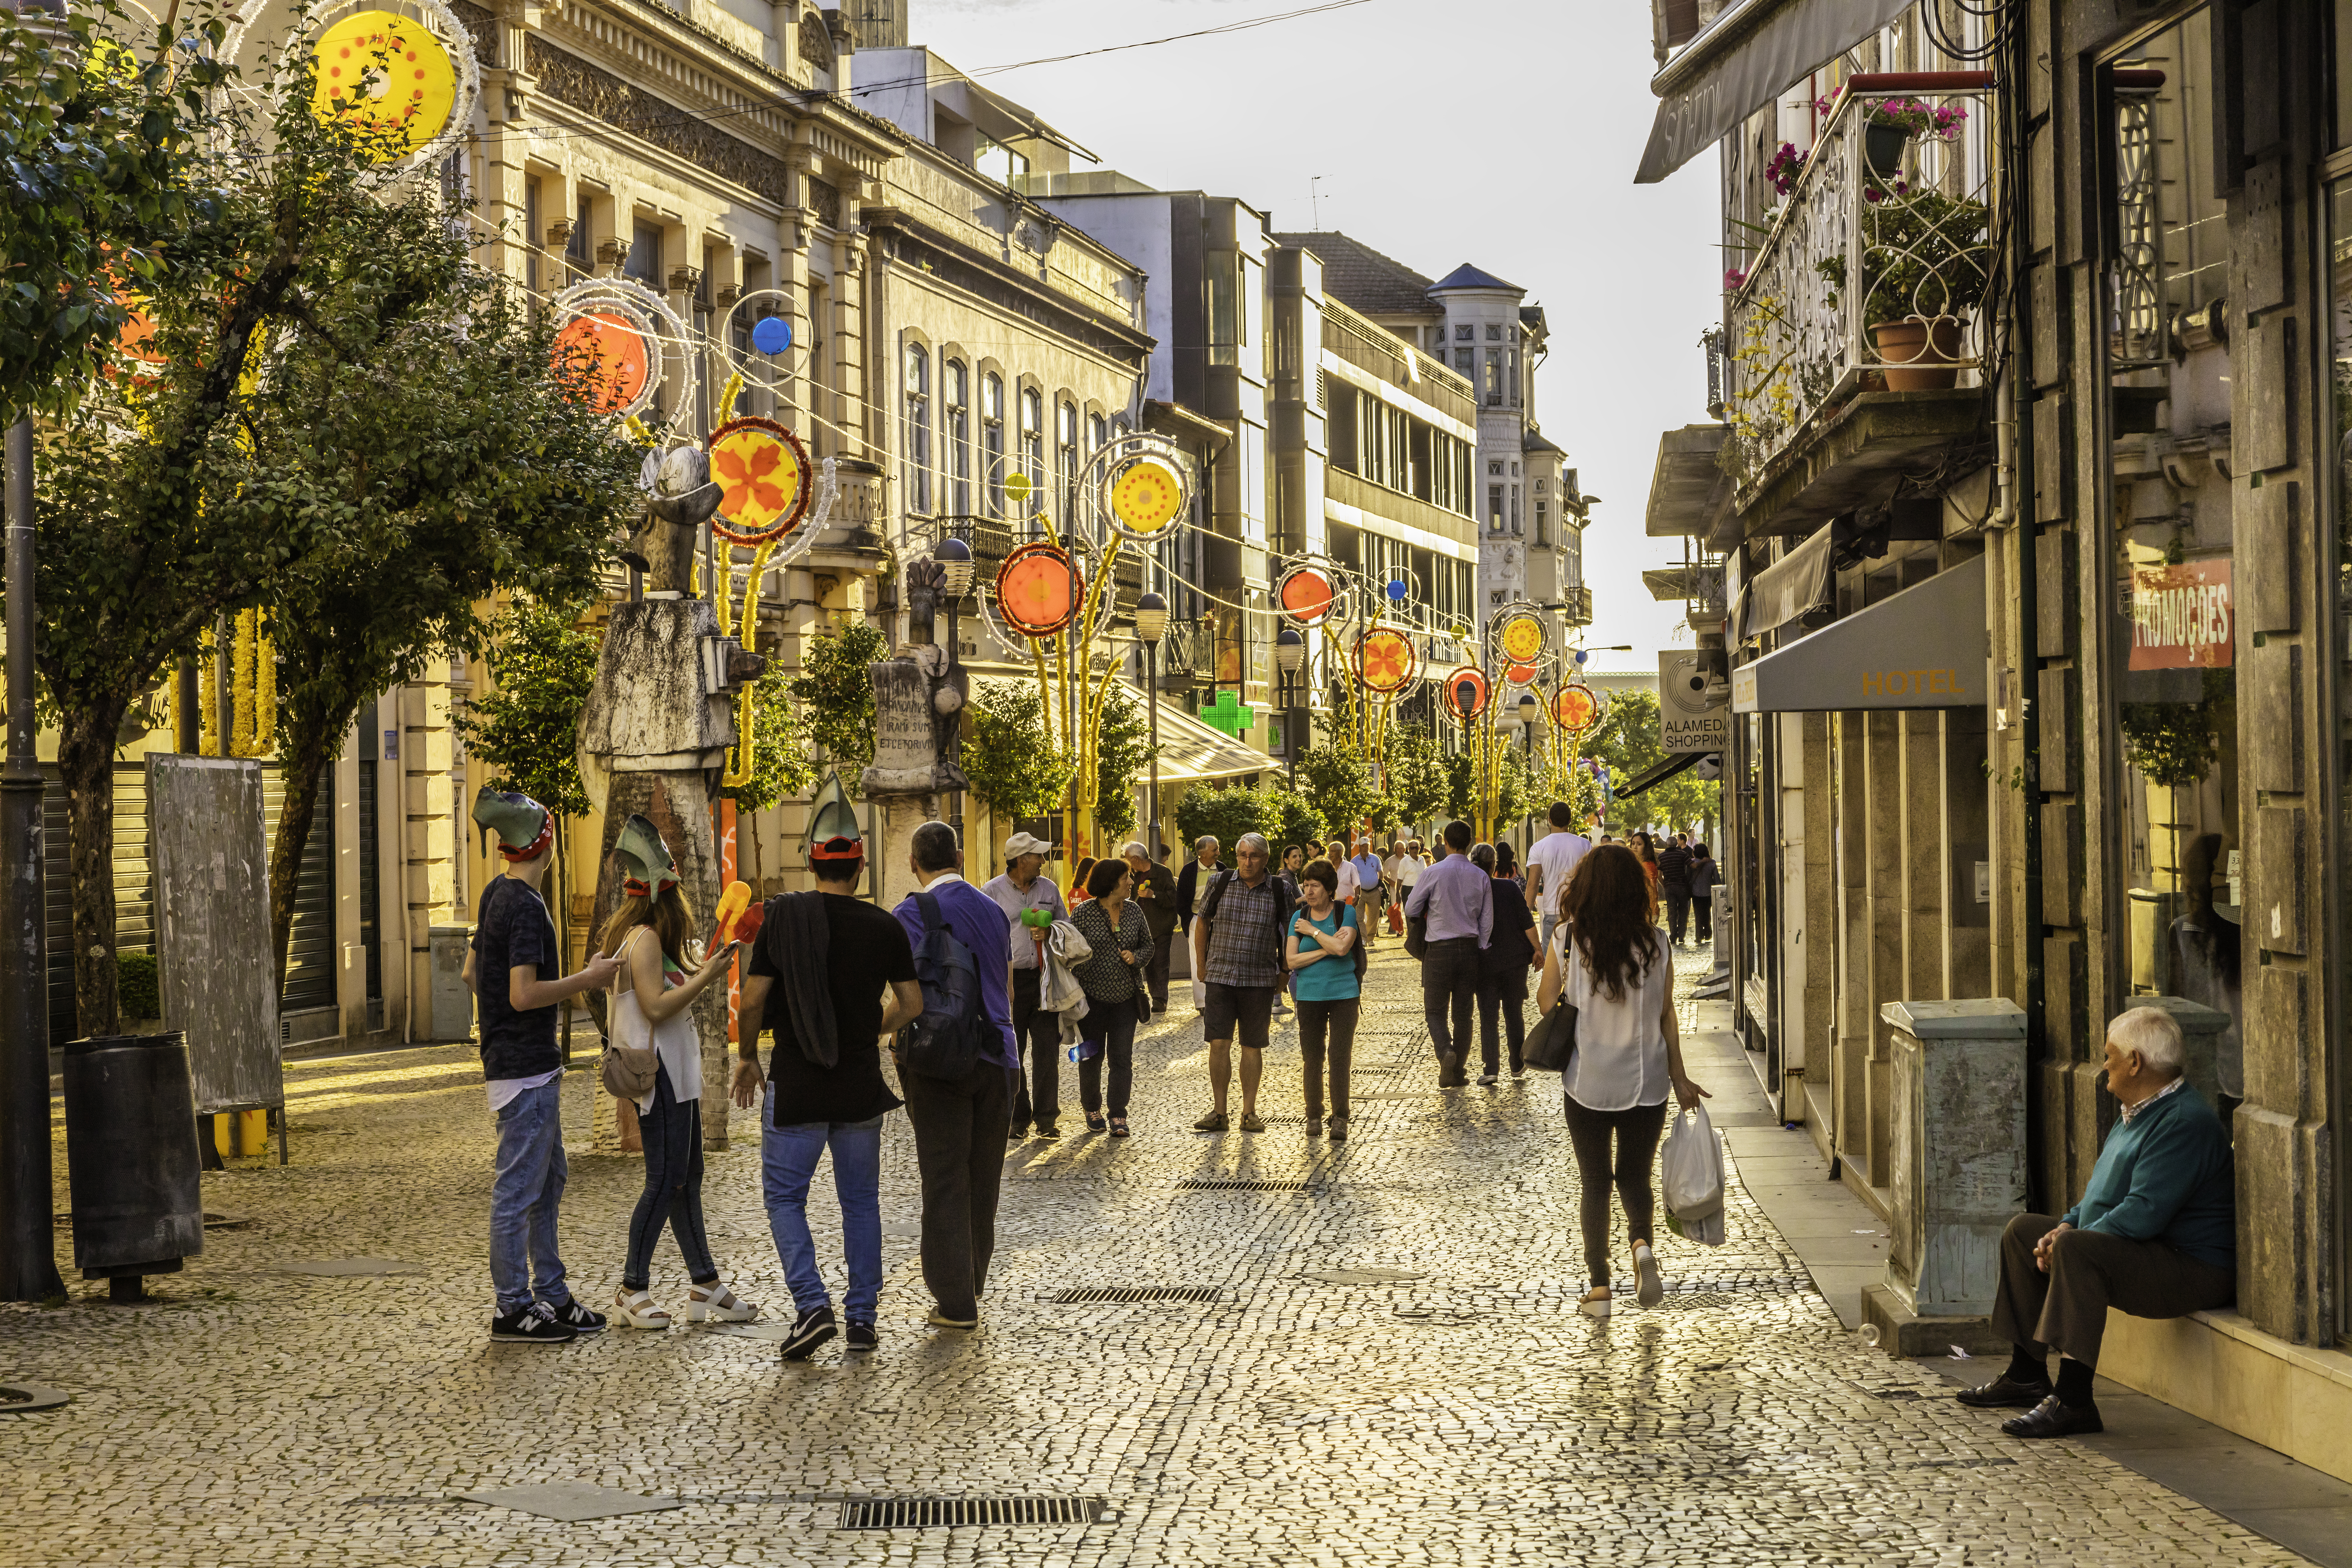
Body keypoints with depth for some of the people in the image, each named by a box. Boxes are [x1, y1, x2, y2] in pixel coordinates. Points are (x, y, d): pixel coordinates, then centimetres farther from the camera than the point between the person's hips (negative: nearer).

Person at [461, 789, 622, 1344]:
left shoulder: (496, 896, 12)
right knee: (518, 1191, -3)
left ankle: (551, 1295, 23)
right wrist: (588, 979, -15)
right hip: (525, 1069, -10)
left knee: (548, 1183, 16)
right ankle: (513, 1309, 2)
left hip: (534, 1068, 10)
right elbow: (525, 995, -25)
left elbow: (471, 975, 20)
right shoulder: (525, 907, -19)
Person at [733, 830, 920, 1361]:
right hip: (862, 1087, 3)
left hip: (795, 1084, -2)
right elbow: (912, 1004, 5)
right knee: (861, 1200, 14)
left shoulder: (784, 918, -8)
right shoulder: (884, 928, -1)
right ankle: (862, 1319, 14)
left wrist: (747, 1057, 8)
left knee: (785, 1197, 8)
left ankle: (812, 1305, -8)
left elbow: (752, 1001, -9)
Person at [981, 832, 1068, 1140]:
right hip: (1009, 981, -3)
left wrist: (1049, 930, -4)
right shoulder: (992, 892, 1)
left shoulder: (1049, 889, 12)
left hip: (1044, 979, 3)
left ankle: (1047, 1119, 8)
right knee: (1011, 1053, 1)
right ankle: (1017, 1120, 10)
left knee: (1047, 1049, 0)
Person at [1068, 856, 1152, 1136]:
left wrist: (1136, 957, -6)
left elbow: (1148, 945, 13)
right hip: (1093, 995, -3)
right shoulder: (1084, 913, -7)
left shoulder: (1134, 911, 5)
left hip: (1126, 997, 3)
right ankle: (1093, 1111, 24)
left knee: (1122, 1057, -1)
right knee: (1092, 1057, 7)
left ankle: (1119, 1116, 5)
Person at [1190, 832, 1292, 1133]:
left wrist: (1284, 973, 8)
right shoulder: (1219, 883, -1)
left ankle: (1249, 1112, 14)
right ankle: (1219, 1113, 2)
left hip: (1260, 980, 0)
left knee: (1253, 1046, 5)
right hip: (1220, 976, 0)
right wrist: (1201, 966, 11)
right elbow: (1203, 923, 10)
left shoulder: (1278, 891, -1)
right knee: (1219, 1043, -5)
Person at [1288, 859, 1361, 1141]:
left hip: (1344, 994, -2)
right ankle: (1314, 1117, 15)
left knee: (1339, 1058, -5)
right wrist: (1327, 949, -12)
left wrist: (1313, 931, -9)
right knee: (1312, 1059, 5)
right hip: (1310, 996, 2)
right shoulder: (1299, 918, 4)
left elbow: (1342, 948, -18)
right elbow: (1293, 961, -3)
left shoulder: (1346, 913, -3)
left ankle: (1340, 1120, -1)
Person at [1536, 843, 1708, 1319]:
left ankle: (1599, 1288, 5)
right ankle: (1642, 1243, -12)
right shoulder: (1655, 944, -5)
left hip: (1587, 1082, -1)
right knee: (1635, 1175, 17)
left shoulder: (1567, 940, -9)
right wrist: (1679, 1078, 8)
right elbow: (1666, 1017, -1)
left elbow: (1546, 1003, -1)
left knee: (1596, 1183, 10)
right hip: (1646, 1081, 1)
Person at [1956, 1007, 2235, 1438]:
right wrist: (2066, 1226, 4)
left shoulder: (2185, 1122, -21)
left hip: (2192, 1269, -12)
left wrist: (2069, 1239, -19)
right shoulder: (2140, 1113, 15)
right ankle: (2027, 1375, 23)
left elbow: (2143, 1214, -29)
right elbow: (2105, 1194, 23)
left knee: (2078, 1251, -35)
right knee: (2023, 1231, 19)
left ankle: (2073, 1400, -37)